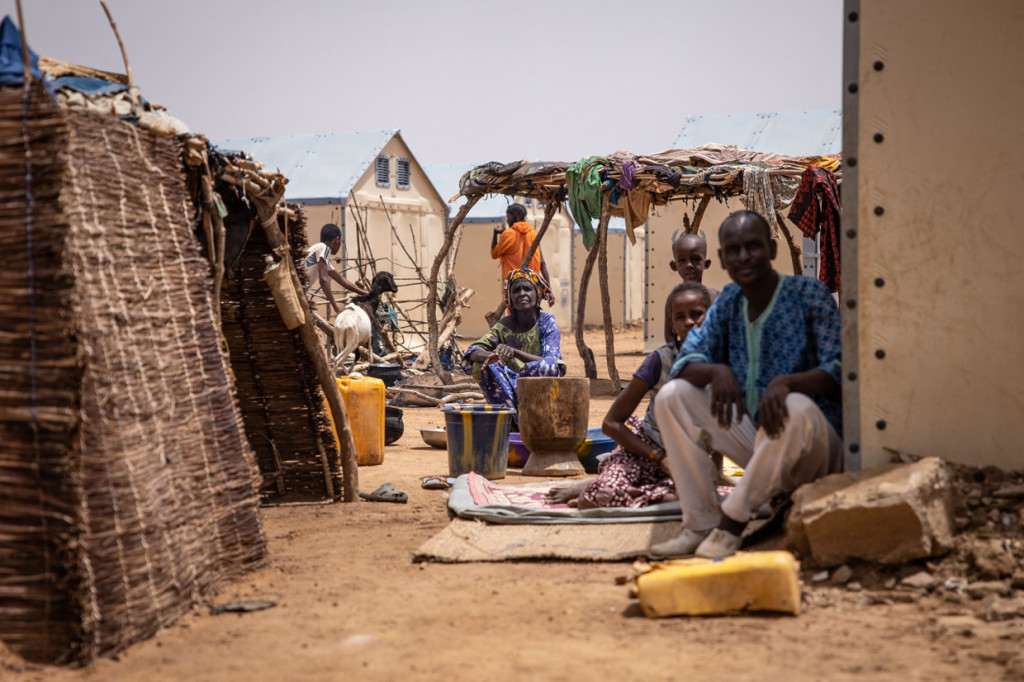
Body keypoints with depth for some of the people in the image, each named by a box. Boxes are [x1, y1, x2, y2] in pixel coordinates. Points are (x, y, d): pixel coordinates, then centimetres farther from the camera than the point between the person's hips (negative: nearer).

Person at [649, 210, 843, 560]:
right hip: (753, 438, 5)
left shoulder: (808, 294, -8)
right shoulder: (728, 302, 8)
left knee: (797, 409, -38)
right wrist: (716, 371, -25)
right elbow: (686, 362, -1)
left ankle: (732, 521, -24)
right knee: (672, 395, -8)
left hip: (812, 447, -5)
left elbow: (839, 372, -18)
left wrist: (785, 382, -37)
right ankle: (701, 524, -14)